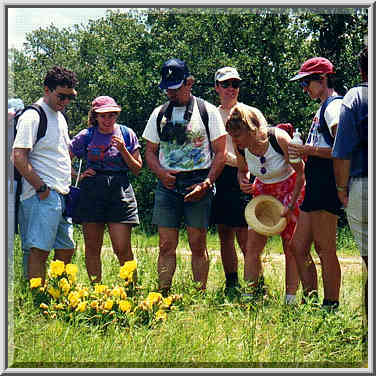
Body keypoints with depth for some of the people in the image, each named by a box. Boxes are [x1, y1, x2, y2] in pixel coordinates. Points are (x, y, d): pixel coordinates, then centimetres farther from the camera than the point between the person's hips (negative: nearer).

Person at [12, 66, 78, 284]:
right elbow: (19, 157, -17)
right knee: (39, 250, -11)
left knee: (66, 249, 11)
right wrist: (41, 188, -17)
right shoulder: (32, 117, -9)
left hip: (62, 196, 10)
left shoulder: (60, 117, 19)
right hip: (43, 196, -10)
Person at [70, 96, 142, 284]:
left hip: (120, 191, -1)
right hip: (92, 192, 1)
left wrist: (123, 149, -7)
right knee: (92, 247, 3)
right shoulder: (86, 136, 5)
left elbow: (137, 168, 7)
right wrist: (77, 176, 1)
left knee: (122, 248, -8)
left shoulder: (126, 134, 6)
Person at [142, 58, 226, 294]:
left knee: (198, 244, -2)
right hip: (168, 184, 3)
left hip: (198, 183, -3)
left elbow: (220, 153, 0)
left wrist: (206, 184, -10)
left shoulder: (208, 111, 2)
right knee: (166, 244, 0)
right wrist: (161, 172, -4)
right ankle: (163, 294, 0)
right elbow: (150, 151, 17)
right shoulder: (159, 114, 13)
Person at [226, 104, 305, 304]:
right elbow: (242, 170, 8)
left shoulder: (279, 139, -29)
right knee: (252, 246, -6)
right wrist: (243, 182, -16)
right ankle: (249, 295, 0)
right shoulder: (241, 147, -15)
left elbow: (301, 171, -18)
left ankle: (290, 299, 3)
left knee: (291, 248, -4)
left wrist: (290, 206, -19)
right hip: (263, 191, 4)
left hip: (291, 189, -4)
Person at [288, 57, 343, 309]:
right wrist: (303, 152, 17)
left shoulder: (335, 106, -8)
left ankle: (331, 305, -5)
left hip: (327, 186, -10)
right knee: (298, 246, 9)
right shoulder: (323, 109, 23)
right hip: (315, 188, 10)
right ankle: (311, 300, 14)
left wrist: (309, 150, -16)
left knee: (324, 248, -9)